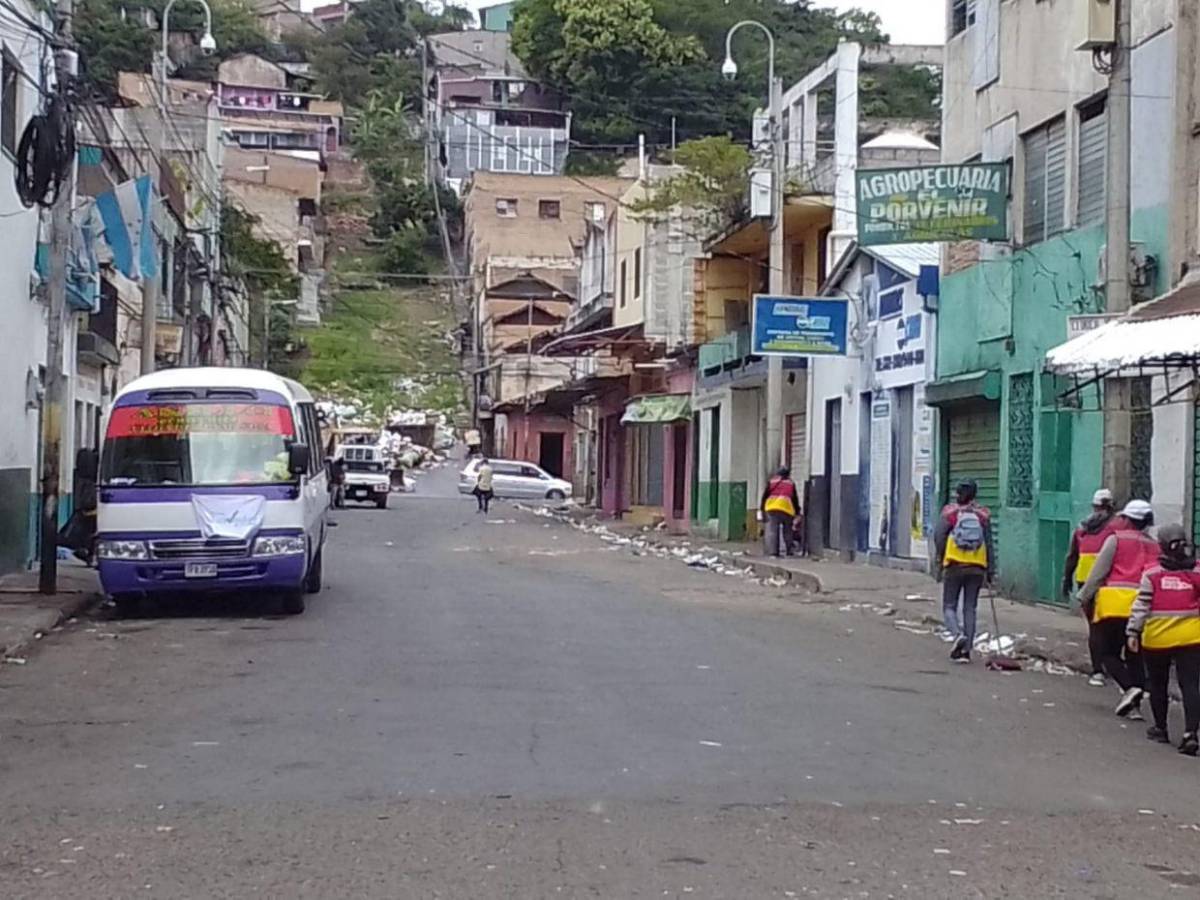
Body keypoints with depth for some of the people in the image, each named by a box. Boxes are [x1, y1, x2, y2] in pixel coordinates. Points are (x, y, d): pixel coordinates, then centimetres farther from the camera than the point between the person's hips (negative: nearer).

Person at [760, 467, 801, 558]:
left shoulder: (771, 481, 18)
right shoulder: (791, 483, 18)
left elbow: (765, 495, 14)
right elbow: (795, 499, 16)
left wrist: (762, 509, 17)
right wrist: (797, 512, 21)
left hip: (772, 508, 0)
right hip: (787, 508, 0)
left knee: (772, 531, -2)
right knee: (787, 531, 11)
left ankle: (772, 551, -11)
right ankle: (789, 551, 8)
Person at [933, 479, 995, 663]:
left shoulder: (950, 512, -4)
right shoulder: (983, 515, 2)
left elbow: (939, 537, -5)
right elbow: (989, 544, 5)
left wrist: (939, 563, 7)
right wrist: (991, 570, 10)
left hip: (954, 567, -2)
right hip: (977, 568, 2)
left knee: (949, 607, 7)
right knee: (970, 608, 8)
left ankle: (958, 634, -20)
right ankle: (966, 649, 6)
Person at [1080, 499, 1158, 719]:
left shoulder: (1116, 539, 1)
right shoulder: (1154, 546, 13)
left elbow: (1099, 571, -1)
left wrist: (1085, 597, 8)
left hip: (1114, 603, -4)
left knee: (1109, 652, 4)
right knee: (1135, 656, 11)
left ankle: (1129, 687, -19)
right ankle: (1135, 705, 4)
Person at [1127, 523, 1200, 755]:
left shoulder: (1152, 573, -5)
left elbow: (1141, 605, -8)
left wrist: (1133, 632, -5)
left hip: (1157, 638, -1)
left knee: (1158, 684, 16)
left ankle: (1160, 729, 25)